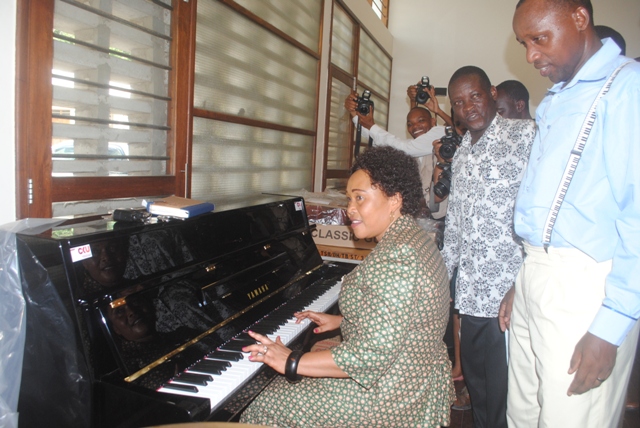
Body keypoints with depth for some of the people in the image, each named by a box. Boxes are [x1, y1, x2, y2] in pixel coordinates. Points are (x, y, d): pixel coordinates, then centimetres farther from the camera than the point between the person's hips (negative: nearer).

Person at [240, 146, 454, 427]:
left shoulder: (393, 257, -27)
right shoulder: (413, 237, 5)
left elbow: (373, 354, -30)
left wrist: (292, 362, -24)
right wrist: (341, 320, 14)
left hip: (396, 397, -10)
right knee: (286, 387, 19)